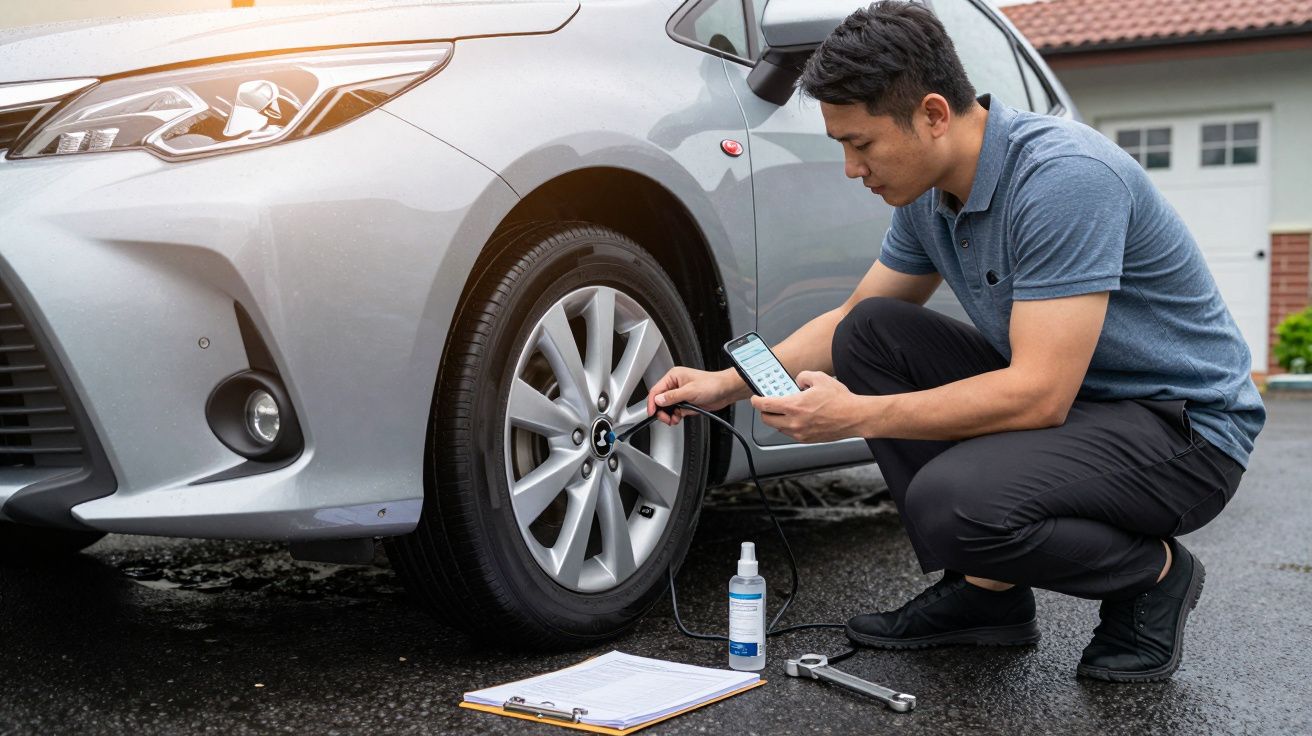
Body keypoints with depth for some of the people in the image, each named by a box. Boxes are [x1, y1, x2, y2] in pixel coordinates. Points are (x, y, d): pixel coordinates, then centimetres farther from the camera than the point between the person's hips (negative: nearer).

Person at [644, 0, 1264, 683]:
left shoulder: (1062, 176, -27)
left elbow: (1040, 394, -31)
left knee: (950, 501, -32)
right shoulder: (929, 196, 0)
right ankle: (985, 589, 3)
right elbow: (848, 318, 15)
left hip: (1185, 425, -9)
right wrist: (726, 383, 4)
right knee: (869, 331, -2)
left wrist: (858, 416, -27)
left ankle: (1152, 574, -1)